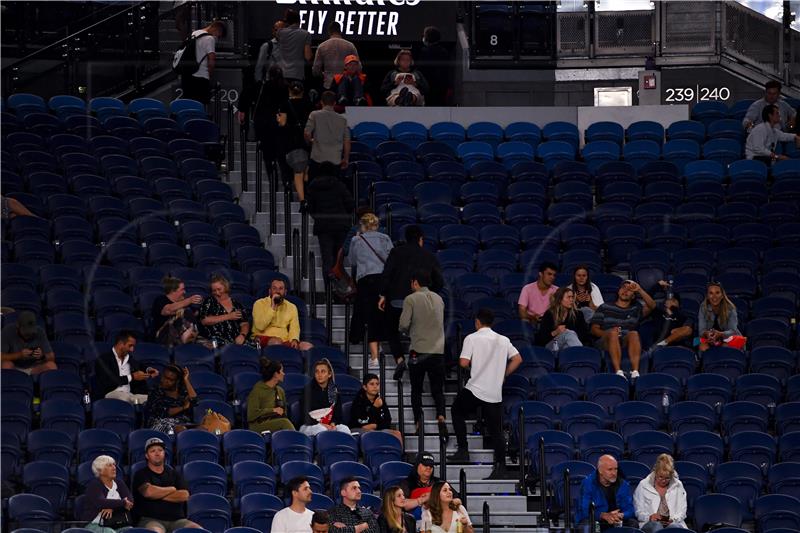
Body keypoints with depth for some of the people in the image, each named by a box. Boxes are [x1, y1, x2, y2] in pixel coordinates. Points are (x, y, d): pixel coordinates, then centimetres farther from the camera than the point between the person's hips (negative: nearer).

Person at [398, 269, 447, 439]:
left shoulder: (411, 299, -6)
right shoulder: (439, 299, 9)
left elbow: (403, 325, -11)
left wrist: (410, 332, 10)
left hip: (418, 351, -3)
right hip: (438, 351, 3)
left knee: (416, 390, 9)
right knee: (437, 389, 6)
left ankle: (418, 423, 3)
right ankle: (441, 416, -17)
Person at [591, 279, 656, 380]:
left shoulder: (636, 310, 25)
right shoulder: (604, 308, 22)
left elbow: (651, 306, 5)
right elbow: (594, 329, 12)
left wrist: (640, 290, -1)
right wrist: (607, 333, -9)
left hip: (628, 343, 1)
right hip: (606, 343, -1)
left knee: (634, 334, -32)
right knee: (613, 333, -35)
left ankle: (635, 372, -50)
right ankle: (618, 372, -52)